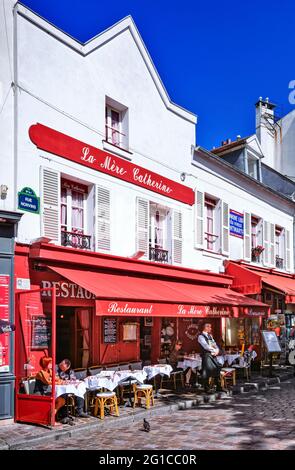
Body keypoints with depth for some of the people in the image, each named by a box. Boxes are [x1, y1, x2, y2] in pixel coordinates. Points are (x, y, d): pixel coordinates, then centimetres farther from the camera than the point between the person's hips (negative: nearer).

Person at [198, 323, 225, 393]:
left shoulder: (210, 336, 20)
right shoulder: (201, 336, -7)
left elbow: (214, 344, 16)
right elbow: (206, 346, -16)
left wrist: (217, 350, -4)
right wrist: (214, 350, -11)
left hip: (213, 355, 8)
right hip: (206, 355, -8)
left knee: (217, 368, 6)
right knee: (207, 371, -6)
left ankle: (219, 387, 15)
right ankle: (207, 388, 5)